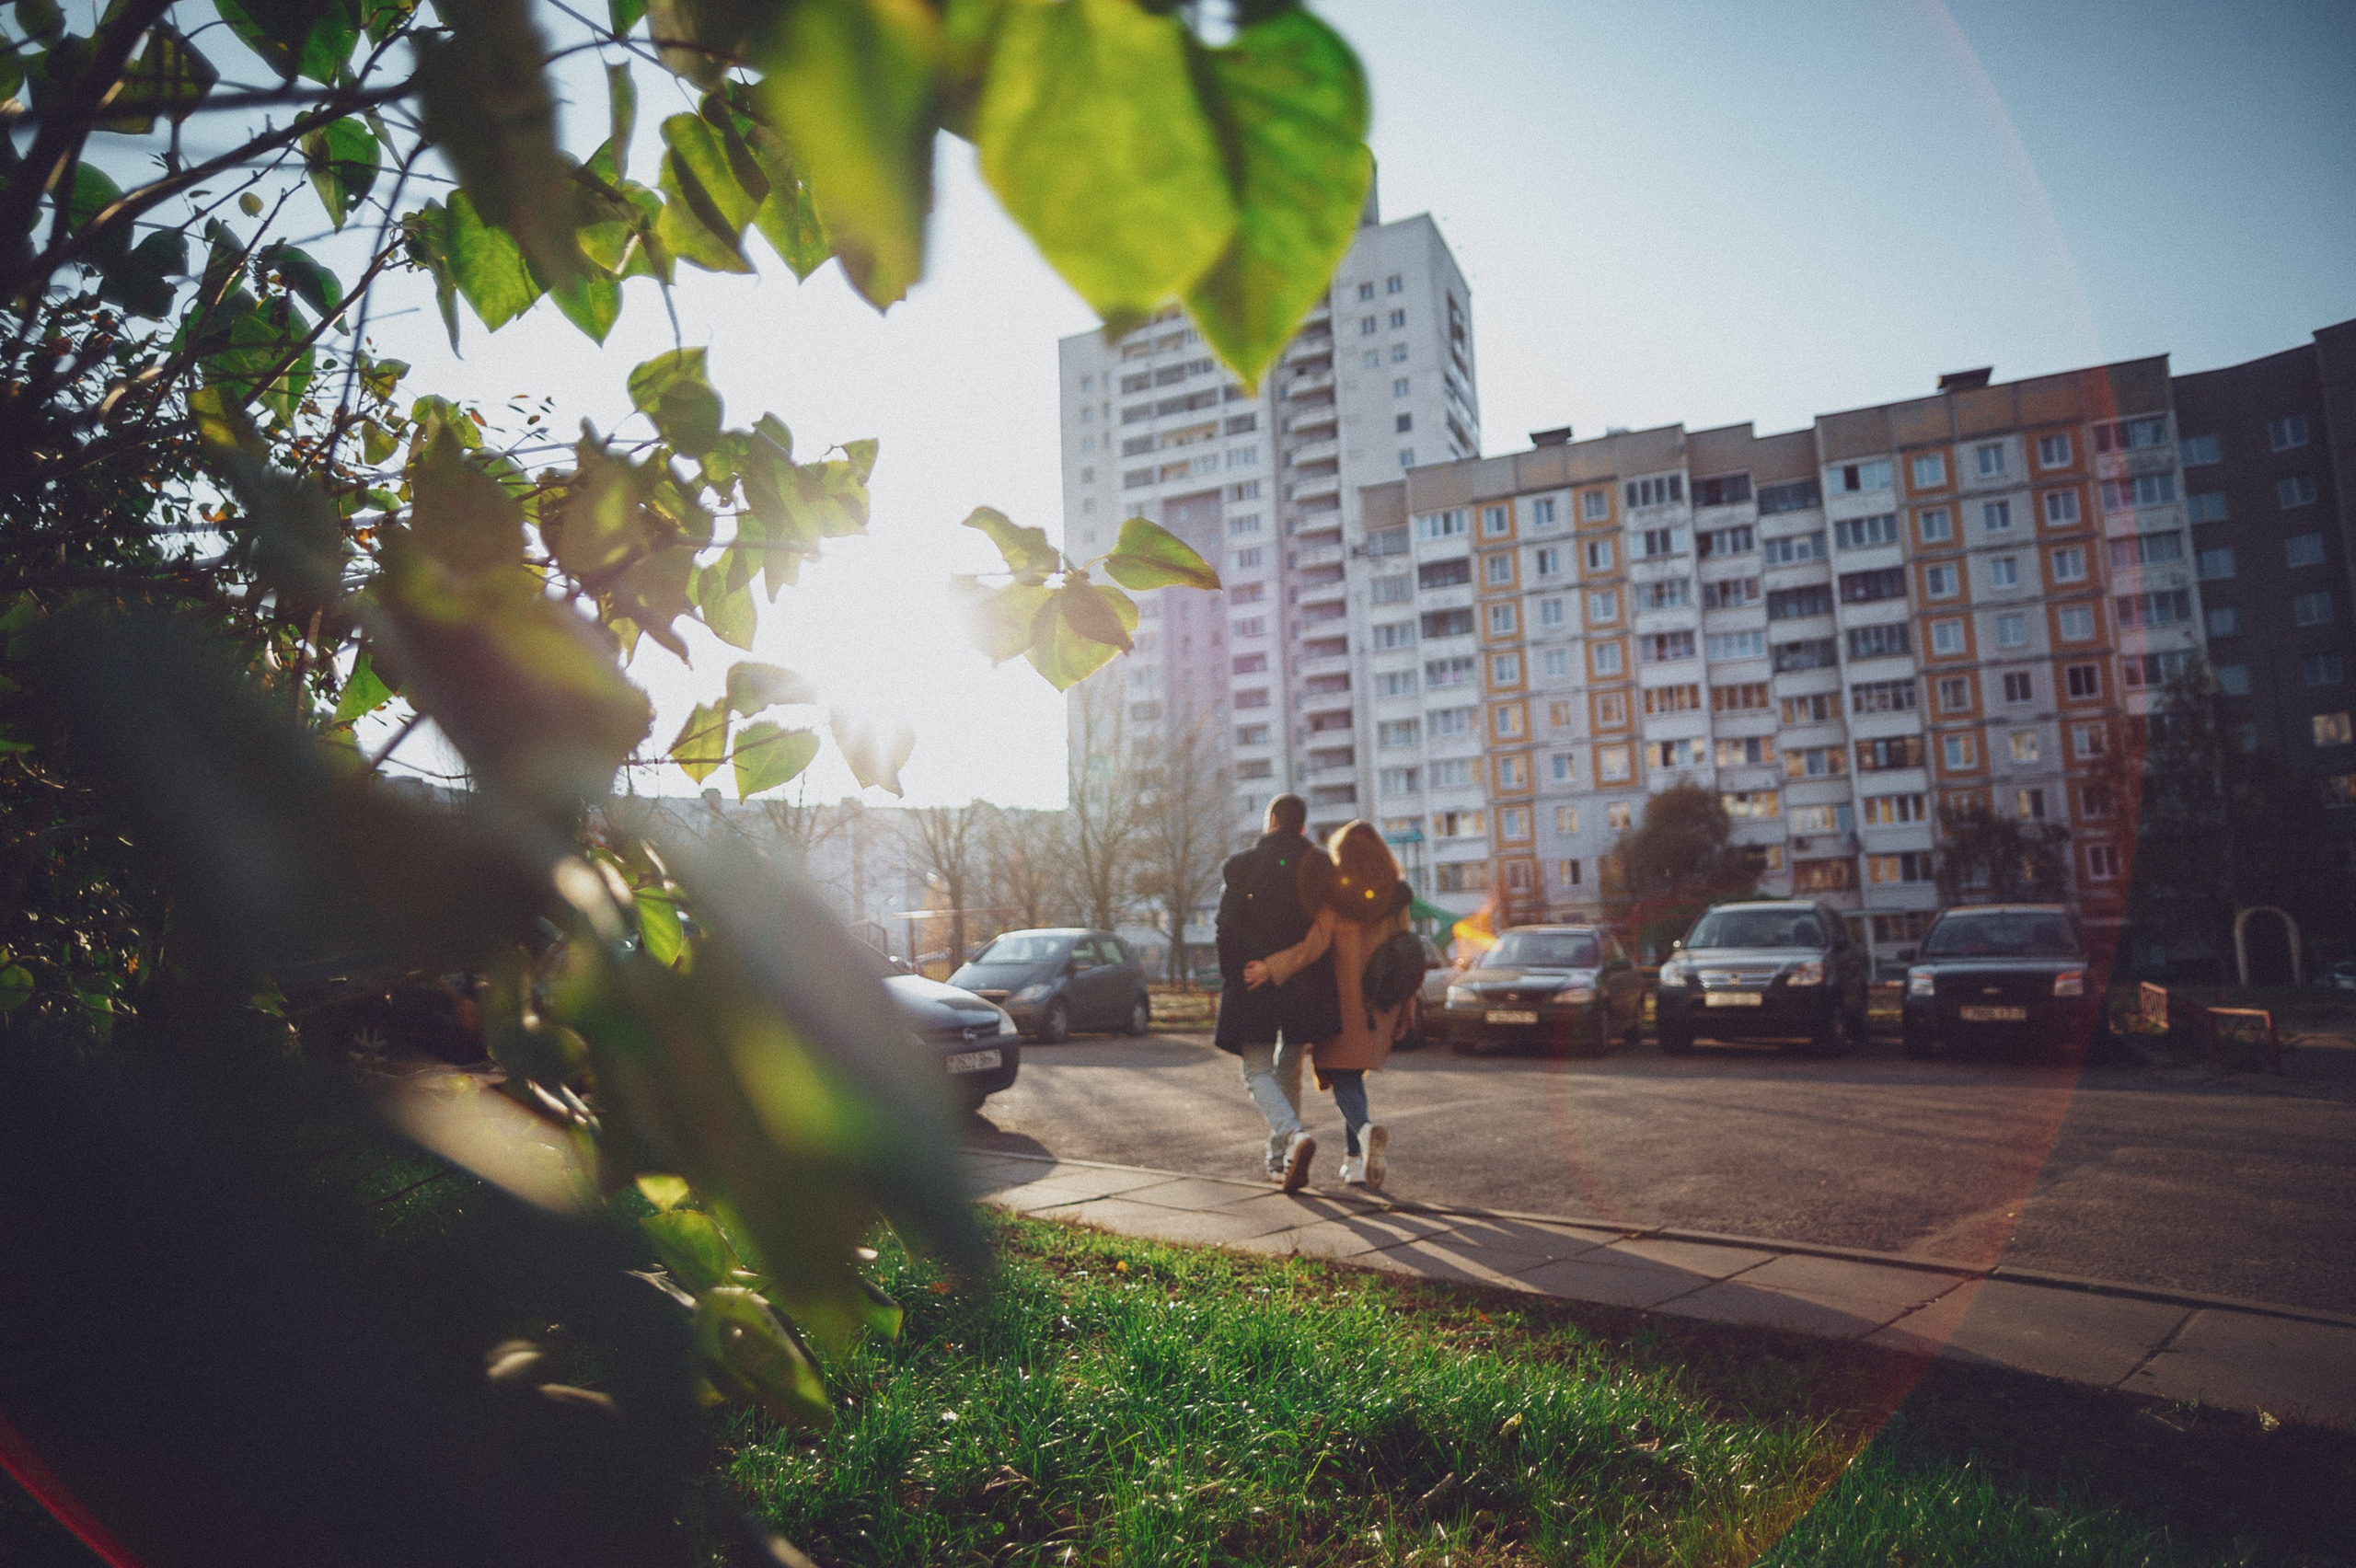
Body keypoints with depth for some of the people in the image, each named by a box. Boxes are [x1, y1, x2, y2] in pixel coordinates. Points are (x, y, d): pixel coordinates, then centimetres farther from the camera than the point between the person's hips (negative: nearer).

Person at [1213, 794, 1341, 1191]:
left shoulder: (1242, 865, -2)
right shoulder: (1321, 864, 5)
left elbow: (1227, 925, -6)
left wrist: (1228, 980, 3)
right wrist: (1327, 986, 10)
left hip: (1253, 980, -3)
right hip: (1307, 983, 3)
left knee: (1257, 1072, 2)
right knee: (1289, 1069, 17)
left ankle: (1295, 1134, -25)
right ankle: (1279, 1159, 20)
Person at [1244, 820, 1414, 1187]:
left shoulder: (1331, 894, -5)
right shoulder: (1396, 896, 5)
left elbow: (1315, 944, -17)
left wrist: (1271, 968, -15)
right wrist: (1404, 1012, 11)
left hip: (1342, 1002, -4)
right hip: (1378, 1004, 4)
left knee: (1344, 1080, 0)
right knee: (1353, 1075, 18)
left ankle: (1366, 1129, -30)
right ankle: (1355, 1162, 14)